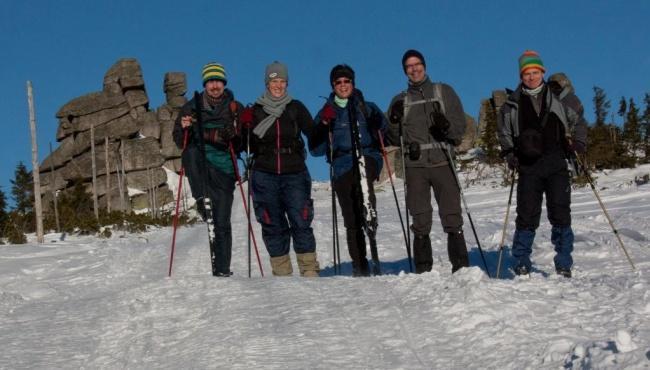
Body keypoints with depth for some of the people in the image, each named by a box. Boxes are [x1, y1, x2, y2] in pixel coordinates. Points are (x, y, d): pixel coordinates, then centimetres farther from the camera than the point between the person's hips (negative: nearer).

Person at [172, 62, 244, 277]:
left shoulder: (235, 109, 7)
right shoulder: (192, 108, 7)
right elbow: (180, 142, 8)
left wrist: (237, 135, -12)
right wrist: (184, 128, -13)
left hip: (223, 170, 0)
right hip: (199, 167, 0)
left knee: (222, 223, -3)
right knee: (191, 152, -36)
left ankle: (222, 270, 6)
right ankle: (202, 199, -36)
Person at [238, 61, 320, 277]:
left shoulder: (296, 108, 6)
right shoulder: (255, 111, 7)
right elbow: (248, 146, 7)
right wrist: (244, 127, -10)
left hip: (294, 173, -1)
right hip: (265, 175, 1)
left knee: (301, 222, -8)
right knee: (273, 225, 2)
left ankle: (310, 271, -3)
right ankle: (281, 272, 9)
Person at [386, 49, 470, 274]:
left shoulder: (444, 92, 12)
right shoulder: (400, 101, 17)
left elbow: (460, 125, 5)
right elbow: (393, 139, 13)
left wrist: (447, 126, -16)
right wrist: (394, 121, -6)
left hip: (442, 162, -1)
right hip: (415, 165, 2)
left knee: (452, 217, -7)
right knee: (420, 222, 1)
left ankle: (461, 267, -4)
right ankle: (423, 271, 5)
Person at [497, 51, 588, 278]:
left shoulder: (557, 99, 8)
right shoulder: (513, 104, 7)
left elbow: (578, 121, 19)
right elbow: (504, 133, 19)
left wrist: (579, 141, 2)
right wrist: (509, 154, 6)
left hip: (556, 165, 0)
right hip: (528, 167, 0)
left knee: (560, 214, -2)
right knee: (527, 216, -2)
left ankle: (564, 265, 7)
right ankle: (521, 264, 9)